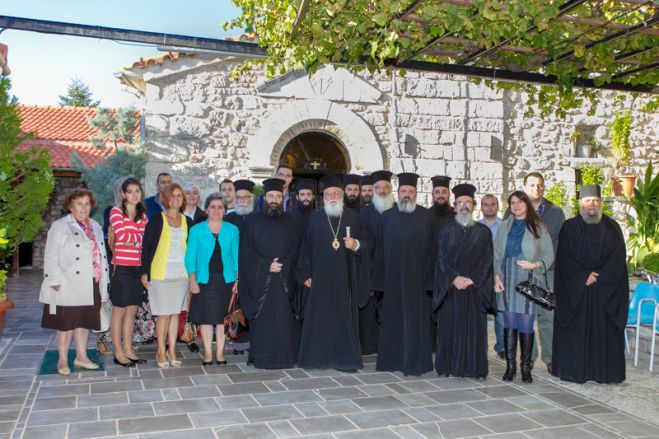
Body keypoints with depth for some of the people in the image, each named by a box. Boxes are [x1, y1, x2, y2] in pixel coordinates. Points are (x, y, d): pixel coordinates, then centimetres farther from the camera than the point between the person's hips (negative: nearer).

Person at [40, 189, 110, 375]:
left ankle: (81, 357, 22)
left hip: (90, 285, 6)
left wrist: (103, 282, 12)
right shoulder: (60, 226, -3)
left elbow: (101, 254, 17)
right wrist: (56, 281, -14)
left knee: (85, 321, 12)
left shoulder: (95, 227, 16)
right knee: (67, 323, 1)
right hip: (69, 286, -5)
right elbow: (51, 256, -8)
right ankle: (62, 361, 13)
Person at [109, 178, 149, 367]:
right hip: (121, 267, -6)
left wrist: (132, 238, -9)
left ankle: (128, 350, 19)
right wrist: (139, 237, -3)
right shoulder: (116, 211, -3)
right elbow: (122, 235, -16)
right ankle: (118, 353, 11)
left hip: (137, 268, 6)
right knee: (119, 311, 2)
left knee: (132, 310, 10)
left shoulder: (143, 215, 14)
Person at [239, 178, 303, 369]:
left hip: (285, 279, 1)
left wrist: (283, 266, -9)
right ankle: (262, 357, 7)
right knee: (262, 319, -1)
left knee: (284, 318, -2)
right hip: (258, 279, -1)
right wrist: (265, 266, -11)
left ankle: (285, 356, 6)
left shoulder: (290, 222, 10)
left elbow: (295, 250, 7)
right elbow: (246, 252, 0)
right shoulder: (253, 221, 5)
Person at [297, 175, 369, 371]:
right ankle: (318, 357, 14)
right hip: (320, 277, 0)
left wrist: (356, 244, -14)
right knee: (319, 317, 3)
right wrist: (306, 274, -1)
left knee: (344, 316, 2)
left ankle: (344, 358, 11)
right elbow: (306, 247, 3)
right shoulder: (315, 218, 4)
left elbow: (365, 244, 8)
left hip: (345, 277, 0)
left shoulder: (353, 217, 5)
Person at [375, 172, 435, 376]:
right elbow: (381, 250, 6)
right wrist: (380, 279, 1)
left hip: (417, 278, -1)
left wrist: (430, 279, -7)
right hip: (393, 278, 2)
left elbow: (432, 249, 0)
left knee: (416, 319, 3)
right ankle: (392, 359, 20)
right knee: (392, 319, 9)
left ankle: (415, 362, 13)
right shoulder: (387, 216, 6)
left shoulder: (427, 217, 2)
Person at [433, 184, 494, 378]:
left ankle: (475, 367, 8)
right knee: (449, 327, 1)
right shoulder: (447, 231, 9)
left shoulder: (483, 232, 7)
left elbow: (486, 260, 0)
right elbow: (441, 258, 1)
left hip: (475, 288, 0)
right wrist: (454, 278, -12)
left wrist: (472, 279, -11)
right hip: (450, 288, 1)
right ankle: (448, 366, 9)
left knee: (475, 328, 1)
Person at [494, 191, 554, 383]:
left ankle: (526, 367, 7)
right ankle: (510, 366, 8)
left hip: (529, 282, -2)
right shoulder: (504, 226, 12)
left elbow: (548, 255, 4)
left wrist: (535, 265, -14)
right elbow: (496, 253, 11)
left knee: (526, 325, -2)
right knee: (509, 324, 2)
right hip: (507, 281, 2)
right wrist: (497, 276, 0)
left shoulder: (538, 227, 5)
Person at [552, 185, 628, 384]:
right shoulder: (569, 227, 4)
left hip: (606, 290, 1)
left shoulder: (612, 228, 9)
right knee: (576, 329, -1)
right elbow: (565, 258, -3)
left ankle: (605, 371, 9)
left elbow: (618, 258, 1)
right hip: (574, 289, -1)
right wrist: (583, 276, -13)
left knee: (604, 330, 2)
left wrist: (600, 276, -11)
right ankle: (574, 370, 5)